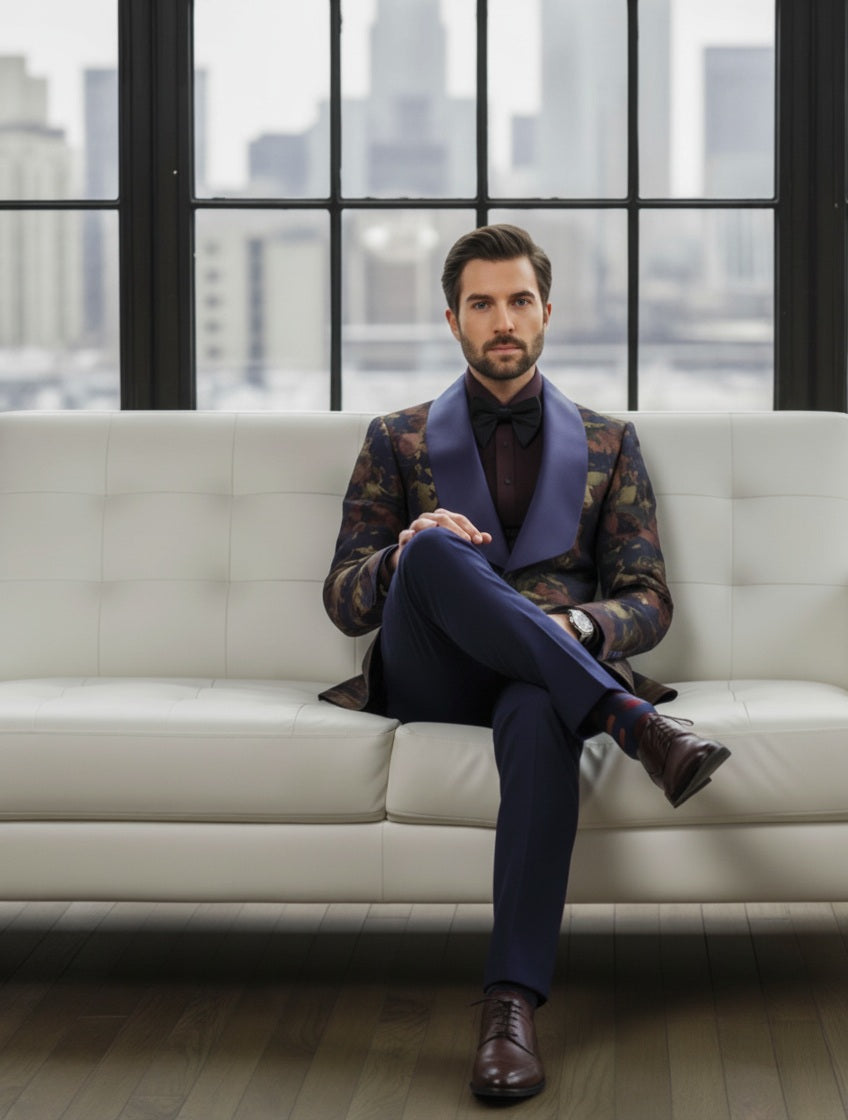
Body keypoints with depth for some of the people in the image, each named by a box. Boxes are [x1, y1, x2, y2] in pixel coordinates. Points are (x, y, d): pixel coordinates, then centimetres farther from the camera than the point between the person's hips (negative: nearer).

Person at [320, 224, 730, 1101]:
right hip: (430, 680, 1)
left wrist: (578, 624, -13)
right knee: (435, 553, -34)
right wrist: (406, 552, -13)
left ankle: (512, 1004, -47)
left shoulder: (608, 444, 19)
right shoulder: (397, 442, 17)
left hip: (549, 674, 0)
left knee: (539, 716, -41)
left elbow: (647, 602, 12)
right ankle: (633, 723, -42)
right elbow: (343, 601, 12)